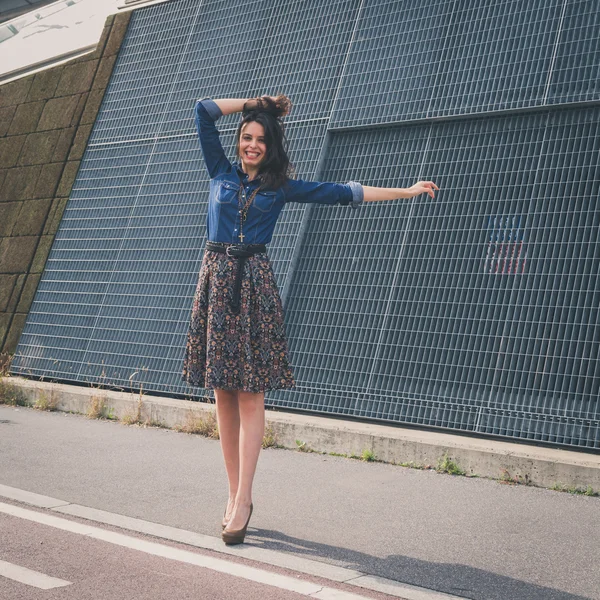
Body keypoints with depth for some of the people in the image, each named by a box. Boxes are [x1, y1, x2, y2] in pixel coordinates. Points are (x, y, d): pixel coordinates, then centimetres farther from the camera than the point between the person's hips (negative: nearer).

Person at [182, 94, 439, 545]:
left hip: (254, 284, -2)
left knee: (250, 397, -7)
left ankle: (242, 502, -5)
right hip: (216, 280, 2)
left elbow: (343, 193, 9)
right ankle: (235, 495, 12)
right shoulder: (222, 171, 12)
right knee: (223, 396, 3)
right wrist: (256, 103, 15)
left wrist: (407, 191, 9)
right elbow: (204, 110, 12)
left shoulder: (281, 186, 8)